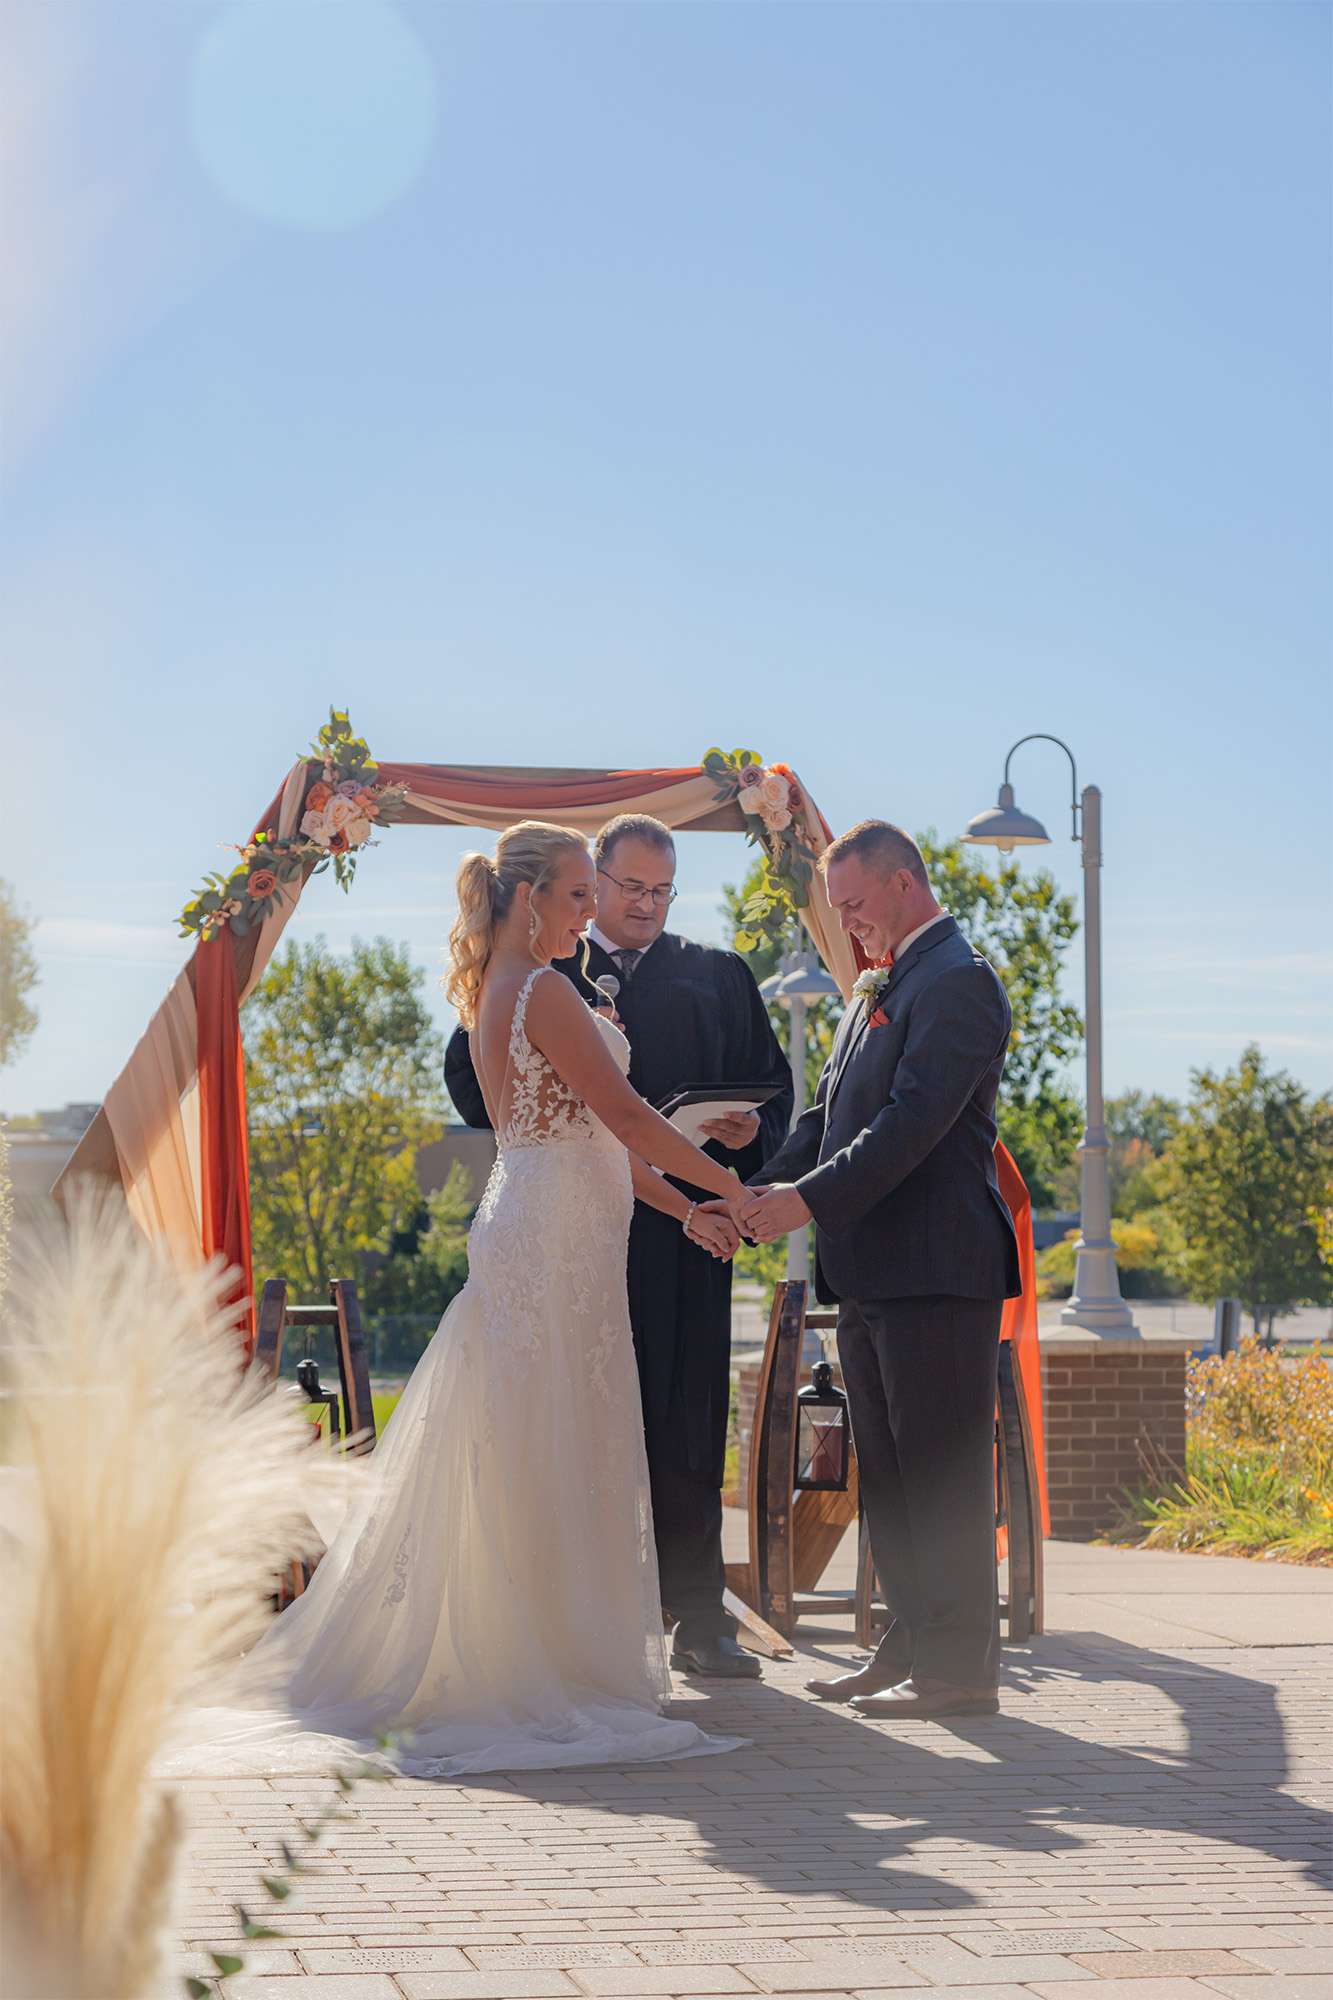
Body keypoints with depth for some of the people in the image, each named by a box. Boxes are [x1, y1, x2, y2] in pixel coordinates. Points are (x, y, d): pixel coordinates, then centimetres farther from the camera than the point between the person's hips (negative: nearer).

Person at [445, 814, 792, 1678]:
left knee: (689, 1427, 1)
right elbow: (471, 1074, 7)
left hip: (684, 1226, 1)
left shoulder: (719, 977, 17)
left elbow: (771, 1080, 16)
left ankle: (698, 1617, 5)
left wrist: (750, 1130, -6)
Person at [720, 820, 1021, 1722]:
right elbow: (830, 1114, 19)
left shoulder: (958, 980, -11)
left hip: (936, 1268, -10)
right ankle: (911, 1647, 22)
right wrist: (765, 1194, 4)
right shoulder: (881, 987, 20)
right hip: (873, 1272, 10)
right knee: (887, 1472, 14)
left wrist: (811, 1201, -23)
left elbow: (915, 1120, -20)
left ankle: (960, 1667, 0)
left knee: (942, 1472, -5)